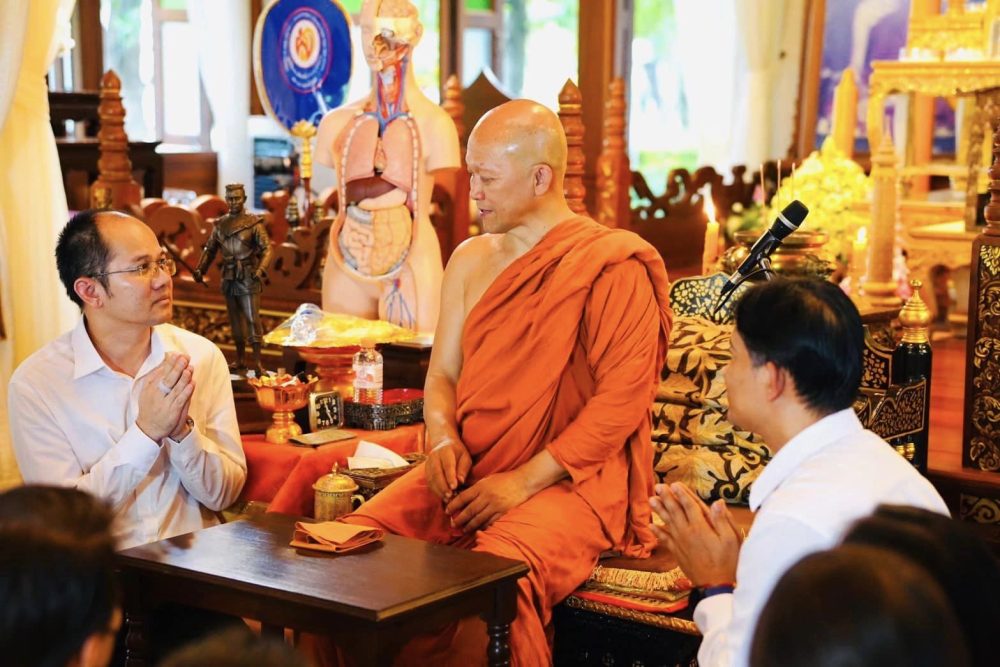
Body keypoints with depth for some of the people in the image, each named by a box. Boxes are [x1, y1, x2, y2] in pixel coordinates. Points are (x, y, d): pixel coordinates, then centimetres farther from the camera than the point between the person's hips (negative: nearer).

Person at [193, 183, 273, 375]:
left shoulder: (254, 223, -4)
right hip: (229, 279, 5)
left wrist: (260, 269, -25)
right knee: (235, 320, 11)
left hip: (248, 279, -5)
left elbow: (266, 248, -10)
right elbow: (209, 249, 15)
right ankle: (240, 360, 20)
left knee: (252, 319, -10)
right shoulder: (220, 224, 10)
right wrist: (200, 269, 2)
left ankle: (257, 361, -9)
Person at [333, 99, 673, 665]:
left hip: (570, 480, -6)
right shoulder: (471, 261, 15)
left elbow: (622, 398, -12)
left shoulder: (612, 268, -7)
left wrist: (525, 481, -17)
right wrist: (444, 440, -5)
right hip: (469, 470, 6)